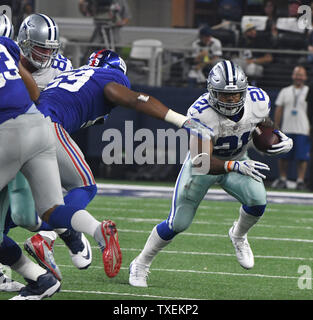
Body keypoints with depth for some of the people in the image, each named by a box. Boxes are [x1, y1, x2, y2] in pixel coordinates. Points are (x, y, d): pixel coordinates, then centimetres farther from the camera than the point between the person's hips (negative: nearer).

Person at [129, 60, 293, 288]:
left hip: (238, 162, 3)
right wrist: (235, 166, -53)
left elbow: (264, 125, 3)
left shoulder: (257, 101, -21)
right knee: (178, 224, -3)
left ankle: (239, 236, 8)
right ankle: (141, 265, 21)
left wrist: (281, 139, -18)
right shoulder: (202, 113, -36)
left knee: (257, 200, -25)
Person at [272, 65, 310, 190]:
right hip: (286, 130, 2)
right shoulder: (285, 91, 13)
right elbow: (279, 110, 13)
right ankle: (282, 179, 15)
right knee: (283, 157, 3)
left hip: (303, 131, -2)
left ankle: (300, 180, 0)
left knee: (302, 157, -6)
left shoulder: (309, 92, 6)